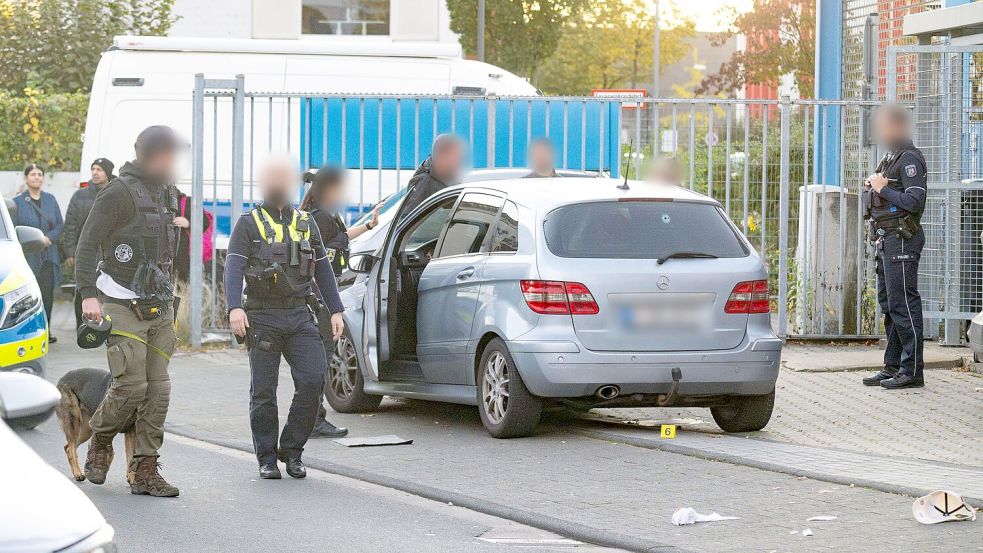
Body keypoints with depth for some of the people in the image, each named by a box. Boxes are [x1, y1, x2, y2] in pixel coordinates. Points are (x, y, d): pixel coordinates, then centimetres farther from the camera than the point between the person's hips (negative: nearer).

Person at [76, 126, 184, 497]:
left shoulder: (167, 192, 14)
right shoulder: (120, 192, -10)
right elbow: (87, 245, -12)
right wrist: (89, 294, -20)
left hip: (159, 308, 7)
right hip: (123, 308, -7)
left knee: (159, 390, 1)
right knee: (132, 386, -11)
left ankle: (146, 471, 5)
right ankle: (100, 442, 16)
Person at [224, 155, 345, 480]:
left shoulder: (306, 223, 17)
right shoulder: (249, 224, 4)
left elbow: (322, 270, 19)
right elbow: (233, 268, -7)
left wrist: (335, 311, 11)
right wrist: (235, 308, -21)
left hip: (300, 316, 3)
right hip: (262, 317, -3)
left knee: (313, 379, -11)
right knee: (264, 390, 0)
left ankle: (292, 450, 3)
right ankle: (267, 458, 9)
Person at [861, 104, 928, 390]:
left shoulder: (910, 159, -11)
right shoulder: (890, 159, 19)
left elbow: (914, 202, -20)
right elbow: (873, 202, 24)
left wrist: (883, 189, -14)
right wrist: (872, 186, 4)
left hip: (902, 240, -10)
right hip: (886, 240, 10)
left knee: (903, 302, -10)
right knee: (888, 302, 12)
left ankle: (912, 370, -9)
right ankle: (893, 366, 18)